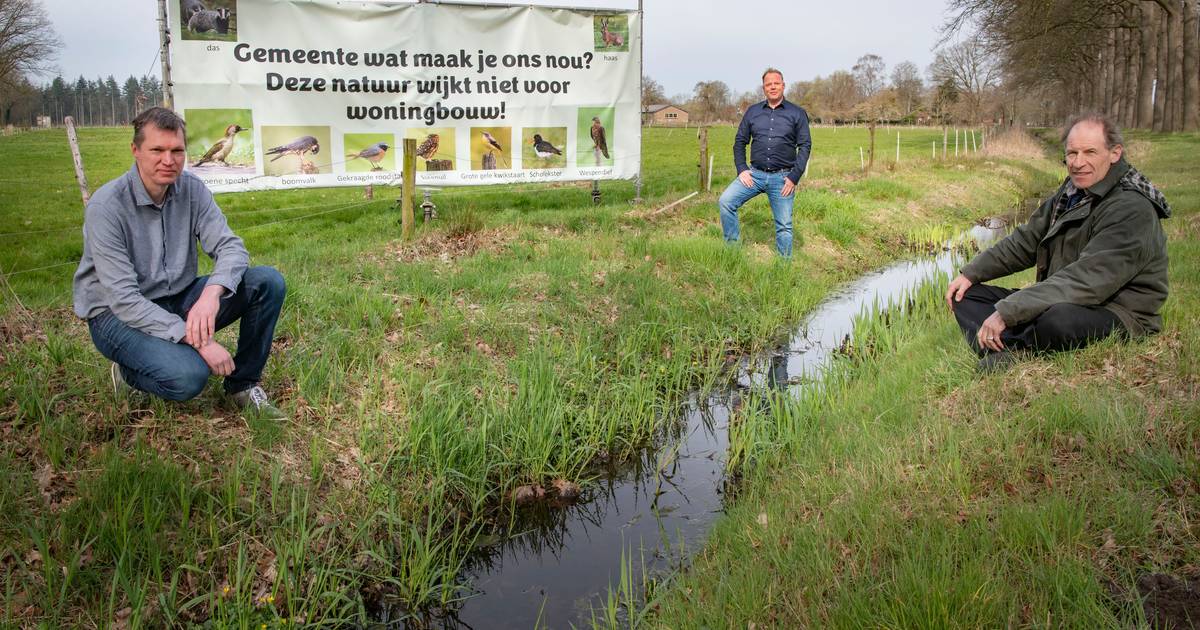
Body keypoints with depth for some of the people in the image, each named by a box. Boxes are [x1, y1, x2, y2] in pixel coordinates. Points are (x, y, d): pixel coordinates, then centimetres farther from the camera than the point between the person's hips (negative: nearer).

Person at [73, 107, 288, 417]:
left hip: (179, 300, 6)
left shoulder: (191, 189, -4)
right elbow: (124, 299, -25)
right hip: (117, 314, -5)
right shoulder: (106, 206, -20)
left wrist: (211, 293, -35)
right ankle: (128, 371, 3)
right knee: (188, 376, -34)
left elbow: (231, 247, -12)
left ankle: (243, 384, 0)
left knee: (268, 281, -15)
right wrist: (198, 340, -32)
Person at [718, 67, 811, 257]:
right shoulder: (752, 112, 9)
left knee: (784, 226, 2)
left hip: (782, 178, -2)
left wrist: (794, 177, -9)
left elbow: (805, 145, 0)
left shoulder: (797, 113, 2)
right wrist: (741, 169, -1)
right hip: (755, 174, 2)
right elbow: (740, 141, 13)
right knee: (725, 201, -17)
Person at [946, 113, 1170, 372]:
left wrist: (1006, 312, -32)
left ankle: (1011, 349, -11)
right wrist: (970, 273, 7)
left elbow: (1087, 280, -28)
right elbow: (1025, 241, 19)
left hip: (1116, 318, -9)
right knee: (967, 295, 3)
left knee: (1060, 317, -44)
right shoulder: (1072, 191, 10)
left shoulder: (1132, 209, -19)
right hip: (1060, 301, 9)